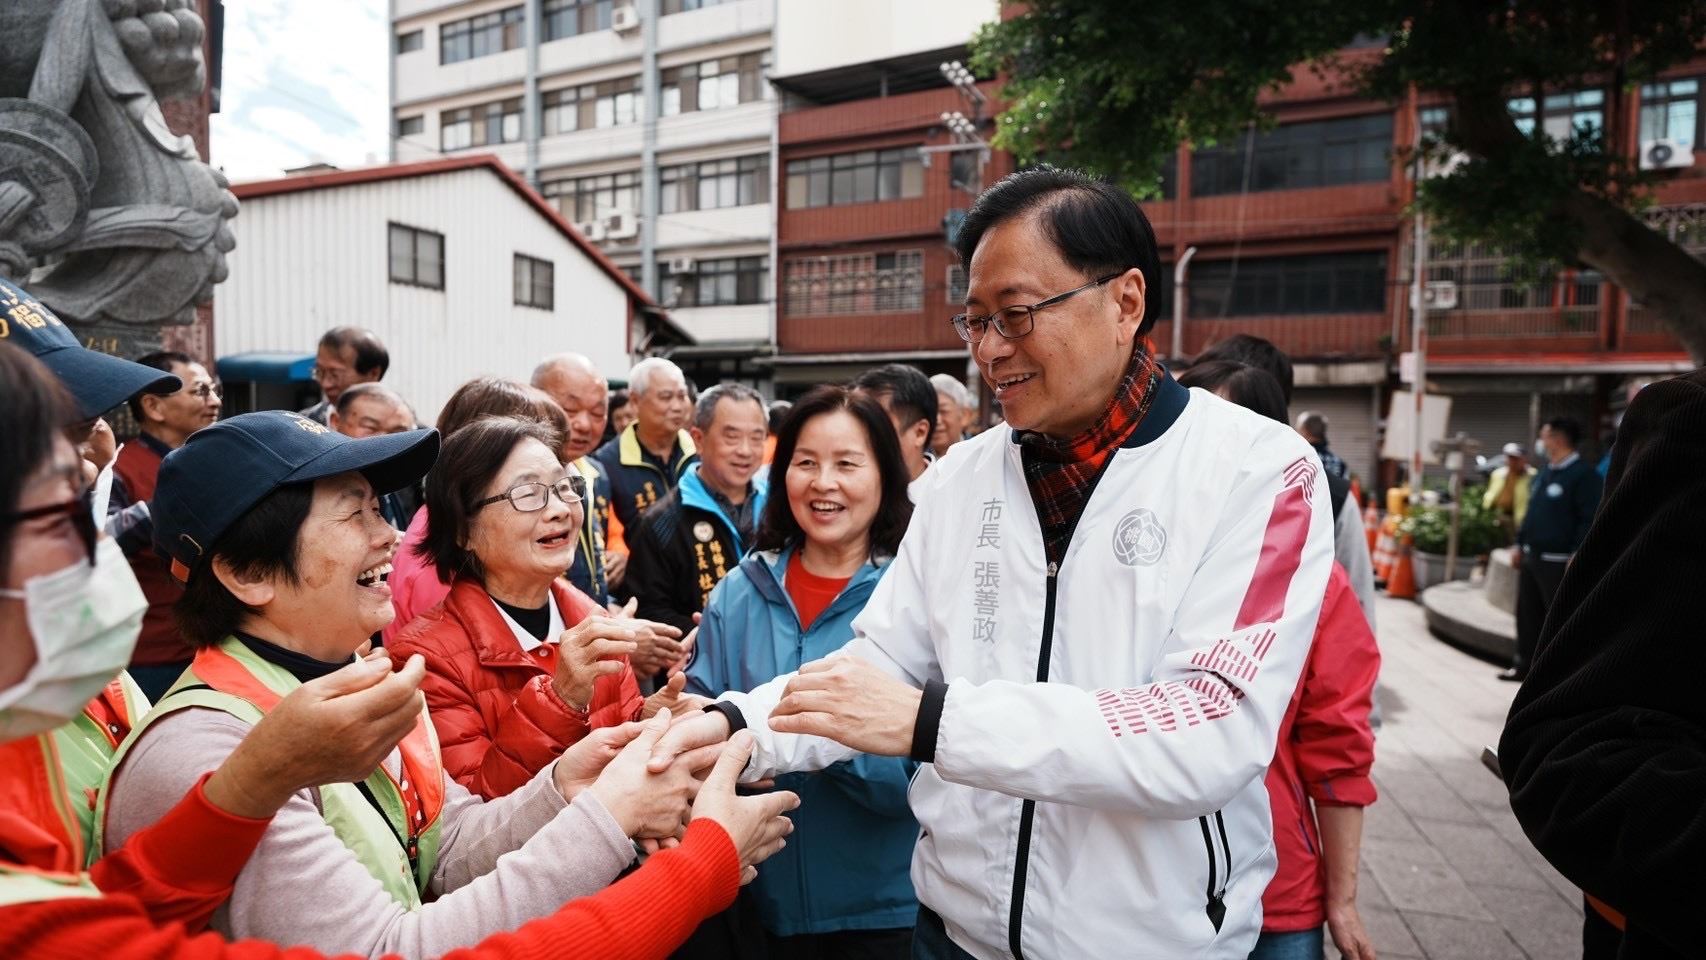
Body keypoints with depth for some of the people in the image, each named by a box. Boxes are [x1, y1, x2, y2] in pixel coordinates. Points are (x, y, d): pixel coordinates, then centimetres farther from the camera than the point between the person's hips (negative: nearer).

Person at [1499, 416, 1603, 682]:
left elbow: (1591, 519, -17)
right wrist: (1520, 544, 18)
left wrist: (1577, 555, -21)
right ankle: (1525, 665, 23)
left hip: (1557, 561, -9)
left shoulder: (1584, 474, -12)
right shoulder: (1545, 471, 15)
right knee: (1527, 613, 13)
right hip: (1532, 556, 9)